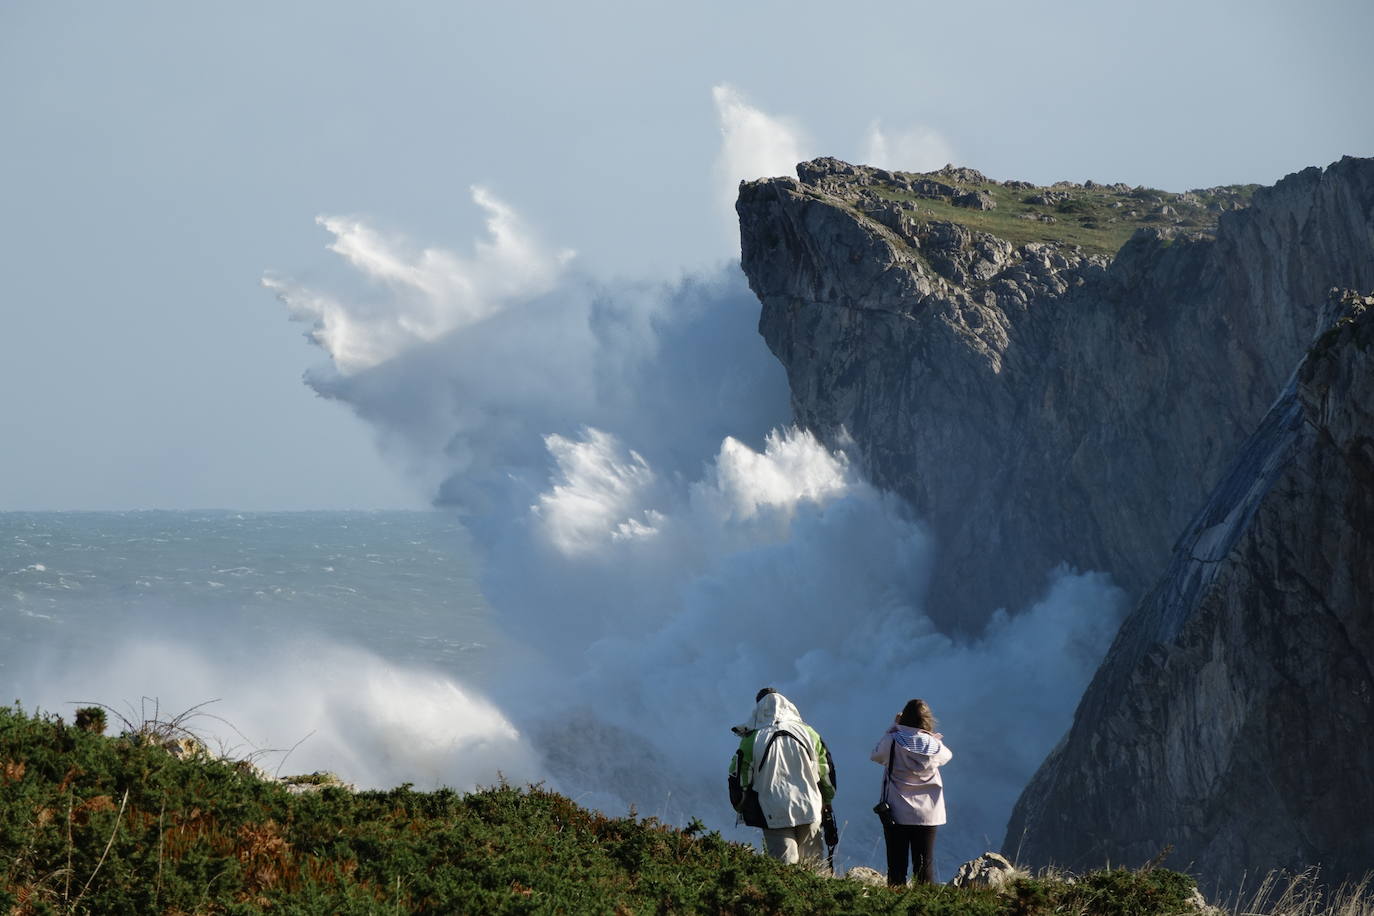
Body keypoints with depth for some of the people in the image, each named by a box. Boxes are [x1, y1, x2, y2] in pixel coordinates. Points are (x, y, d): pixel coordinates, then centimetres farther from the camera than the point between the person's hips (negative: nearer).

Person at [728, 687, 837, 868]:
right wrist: (826, 801, 26)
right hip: (810, 812, 2)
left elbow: (738, 778, -1)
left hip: (774, 817, -2)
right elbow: (825, 771, 11)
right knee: (813, 866, 12)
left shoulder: (752, 740, -7)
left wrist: (740, 806, 17)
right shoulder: (807, 733, 2)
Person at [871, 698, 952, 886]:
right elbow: (947, 756, 17)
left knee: (897, 863, 4)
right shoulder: (934, 745, -6)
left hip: (897, 813, -1)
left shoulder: (893, 741, -13)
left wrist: (892, 727, 8)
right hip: (928, 814, 1)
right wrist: (932, 735, 13)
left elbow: (876, 755, 7)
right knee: (924, 863, 7)